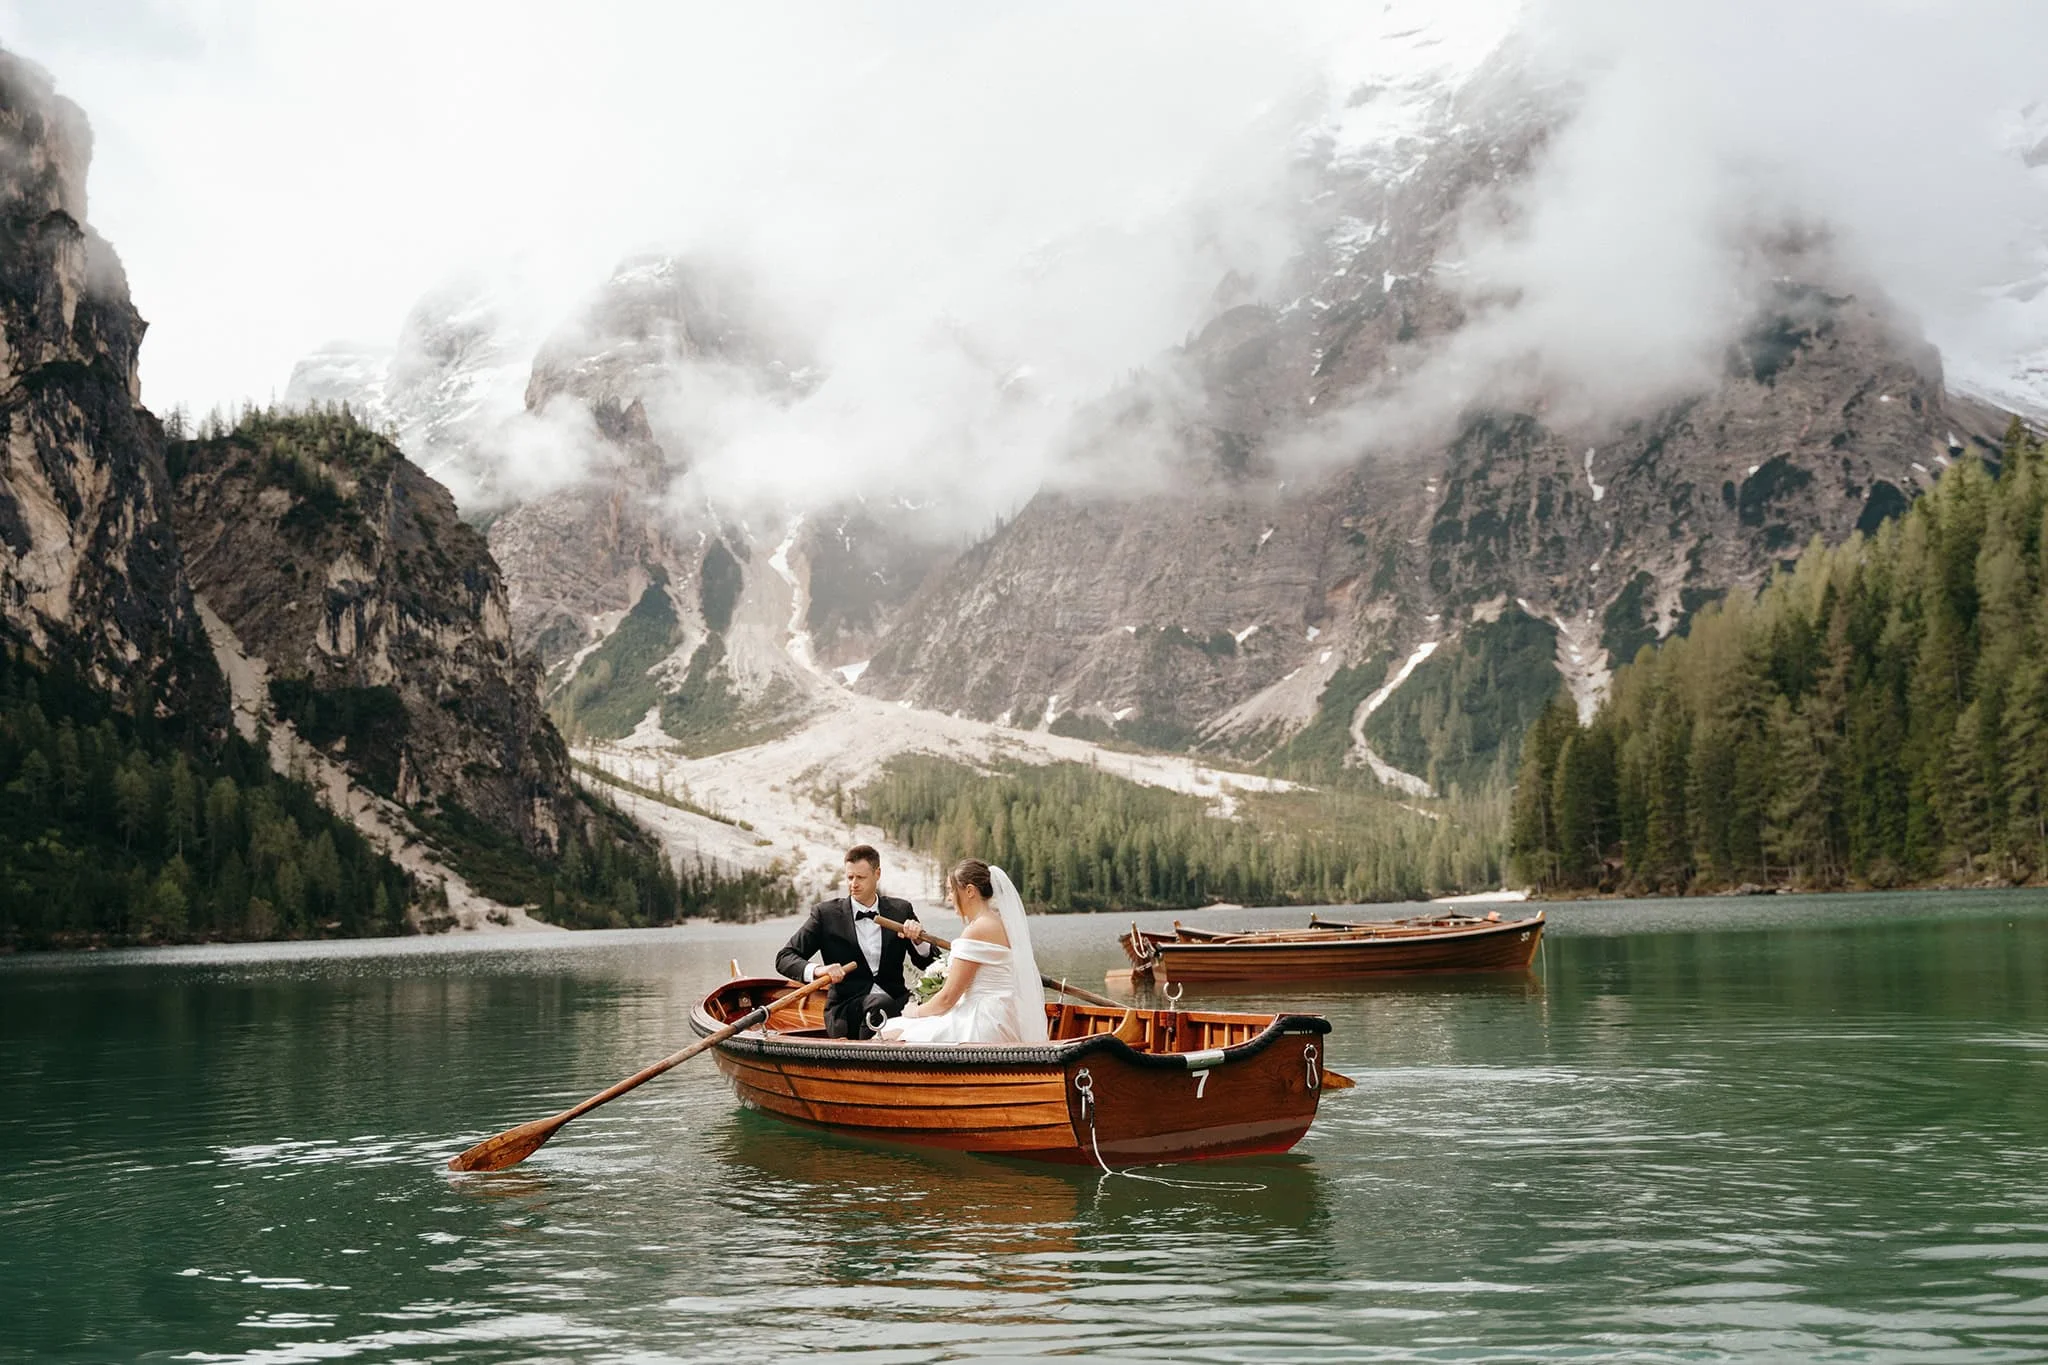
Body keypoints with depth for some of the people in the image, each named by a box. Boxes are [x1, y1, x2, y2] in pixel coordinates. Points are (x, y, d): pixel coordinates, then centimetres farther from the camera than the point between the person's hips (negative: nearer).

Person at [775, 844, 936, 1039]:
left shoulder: (901, 910, 12)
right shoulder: (826, 913, 5)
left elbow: (932, 964, 12)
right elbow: (784, 958, 0)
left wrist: (918, 939, -11)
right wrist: (816, 970, -21)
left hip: (895, 1001, 3)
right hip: (845, 1011, -3)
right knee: (880, 1002, -35)